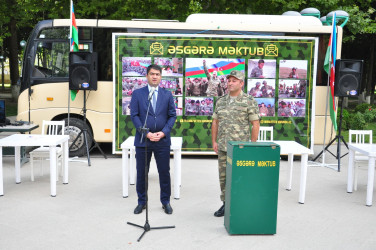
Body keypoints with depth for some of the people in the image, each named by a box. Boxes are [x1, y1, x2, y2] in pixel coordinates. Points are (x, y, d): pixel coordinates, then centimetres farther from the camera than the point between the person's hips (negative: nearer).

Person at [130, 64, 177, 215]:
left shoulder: (167, 95, 7)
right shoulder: (137, 94, 3)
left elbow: (172, 116, 5)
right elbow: (134, 116, -2)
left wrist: (163, 132, -9)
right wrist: (146, 133, -12)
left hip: (162, 140, 1)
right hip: (143, 140, -1)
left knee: (164, 172, 7)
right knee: (141, 173, 8)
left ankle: (165, 201, 23)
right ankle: (141, 202, 23)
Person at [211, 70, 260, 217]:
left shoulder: (249, 102, -5)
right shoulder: (220, 101, 11)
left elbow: (255, 125, -6)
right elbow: (215, 122, 14)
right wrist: (214, 141, 6)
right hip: (223, 147, 5)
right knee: (223, 177, 11)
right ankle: (226, 204, 24)